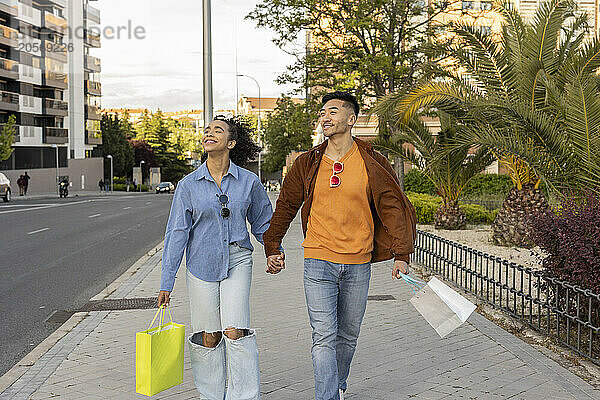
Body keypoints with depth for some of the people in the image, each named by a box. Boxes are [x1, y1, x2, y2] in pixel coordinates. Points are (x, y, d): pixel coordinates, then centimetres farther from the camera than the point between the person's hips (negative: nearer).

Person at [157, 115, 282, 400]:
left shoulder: (248, 182, -1)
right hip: (201, 265, 1)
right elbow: (176, 233, -1)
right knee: (207, 337, 5)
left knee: (236, 332, -11)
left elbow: (262, 223, 15)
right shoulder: (189, 185, -2)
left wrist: (273, 251, 1)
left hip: (237, 262, 0)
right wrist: (166, 283, -2)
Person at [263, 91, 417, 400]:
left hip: (358, 264, 1)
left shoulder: (372, 164, -2)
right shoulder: (307, 163, 1)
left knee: (348, 336, 15)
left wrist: (401, 254, -5)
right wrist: (272, 249, 9)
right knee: (324, 336, -8)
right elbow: (285, 206, 11)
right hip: (318, 262, -1)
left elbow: (393, 207, 1)